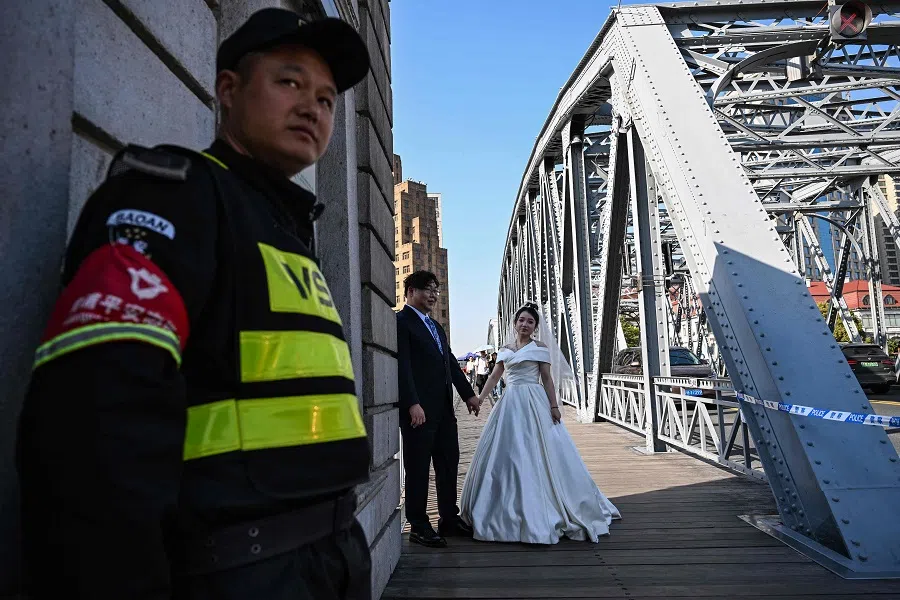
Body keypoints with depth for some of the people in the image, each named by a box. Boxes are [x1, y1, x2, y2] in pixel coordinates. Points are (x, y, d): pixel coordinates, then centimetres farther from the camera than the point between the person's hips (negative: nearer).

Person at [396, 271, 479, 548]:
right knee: (418, 467, 1)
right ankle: (418, 526, 13)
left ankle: (449, 518, 25)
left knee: (449, 463, 13)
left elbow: (451, 362, 22)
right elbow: (402, 366, -15)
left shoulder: (436, 327, 21)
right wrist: (413, 404, -22)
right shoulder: (401, 322, -7)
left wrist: (468, 393, 17)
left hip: (444, 409, 9)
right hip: (419, 410, -9)